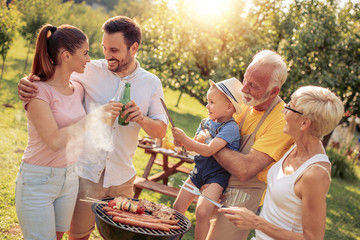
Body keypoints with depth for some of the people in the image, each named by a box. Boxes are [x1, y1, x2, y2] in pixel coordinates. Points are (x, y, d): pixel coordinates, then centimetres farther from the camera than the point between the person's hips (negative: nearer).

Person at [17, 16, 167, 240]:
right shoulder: (91, 71, -7)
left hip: (122, 179, 2)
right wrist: (27, 83, -21)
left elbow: (161, 131, 2)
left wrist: (141, 119, -19)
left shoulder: (151, 83, -1)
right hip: (86, 173, -1)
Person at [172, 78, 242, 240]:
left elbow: (208, 150, -28)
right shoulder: (206, 122, 6)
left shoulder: (230, 128, -18)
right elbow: (194, 146, 14)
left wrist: (185, 139, -25)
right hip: (199, 171, 8)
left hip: (217, 175, -7)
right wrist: (182, 143, -6)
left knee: (202, 211, -23)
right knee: (178, 206, 7)